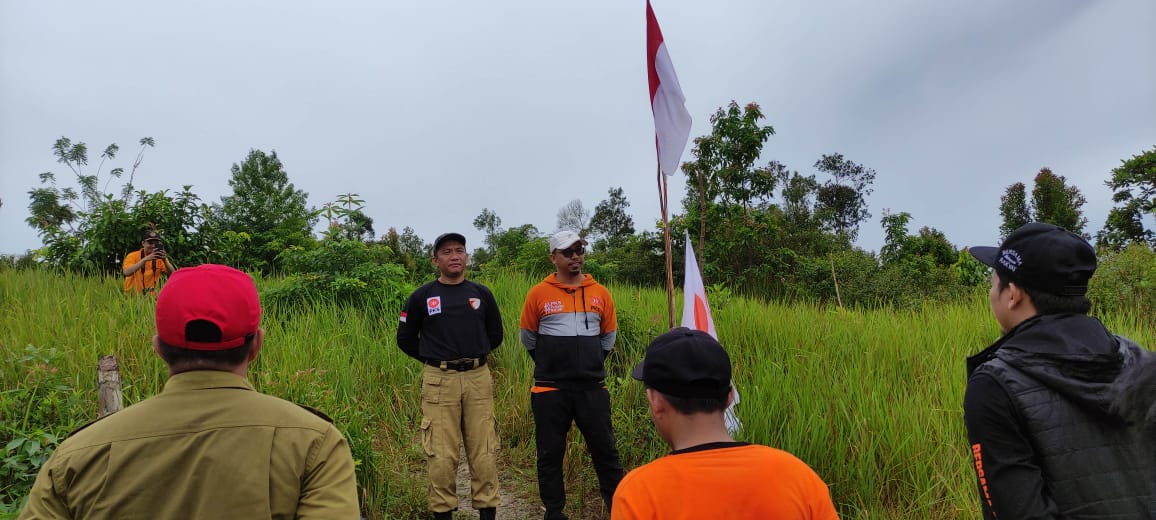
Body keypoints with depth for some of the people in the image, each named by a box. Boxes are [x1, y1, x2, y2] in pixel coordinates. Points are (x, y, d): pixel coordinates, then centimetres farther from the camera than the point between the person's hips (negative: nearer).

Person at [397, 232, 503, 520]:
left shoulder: (482, 294, 7)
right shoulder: (421, 297, 1)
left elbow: (495, 335, 18)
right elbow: (405, 339, 10)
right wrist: (434, 359, 8)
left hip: (479, 379, 2)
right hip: (439, 382, -1)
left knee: (484, 453, 5)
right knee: (441, 456, 1)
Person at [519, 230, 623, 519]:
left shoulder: (600, 293, 3)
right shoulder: (539, 294, -3)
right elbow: (528, 339, 8)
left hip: (592, 388, 1)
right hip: (550, 390, -1)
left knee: (605, 450, 8)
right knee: (550, 454, 10)